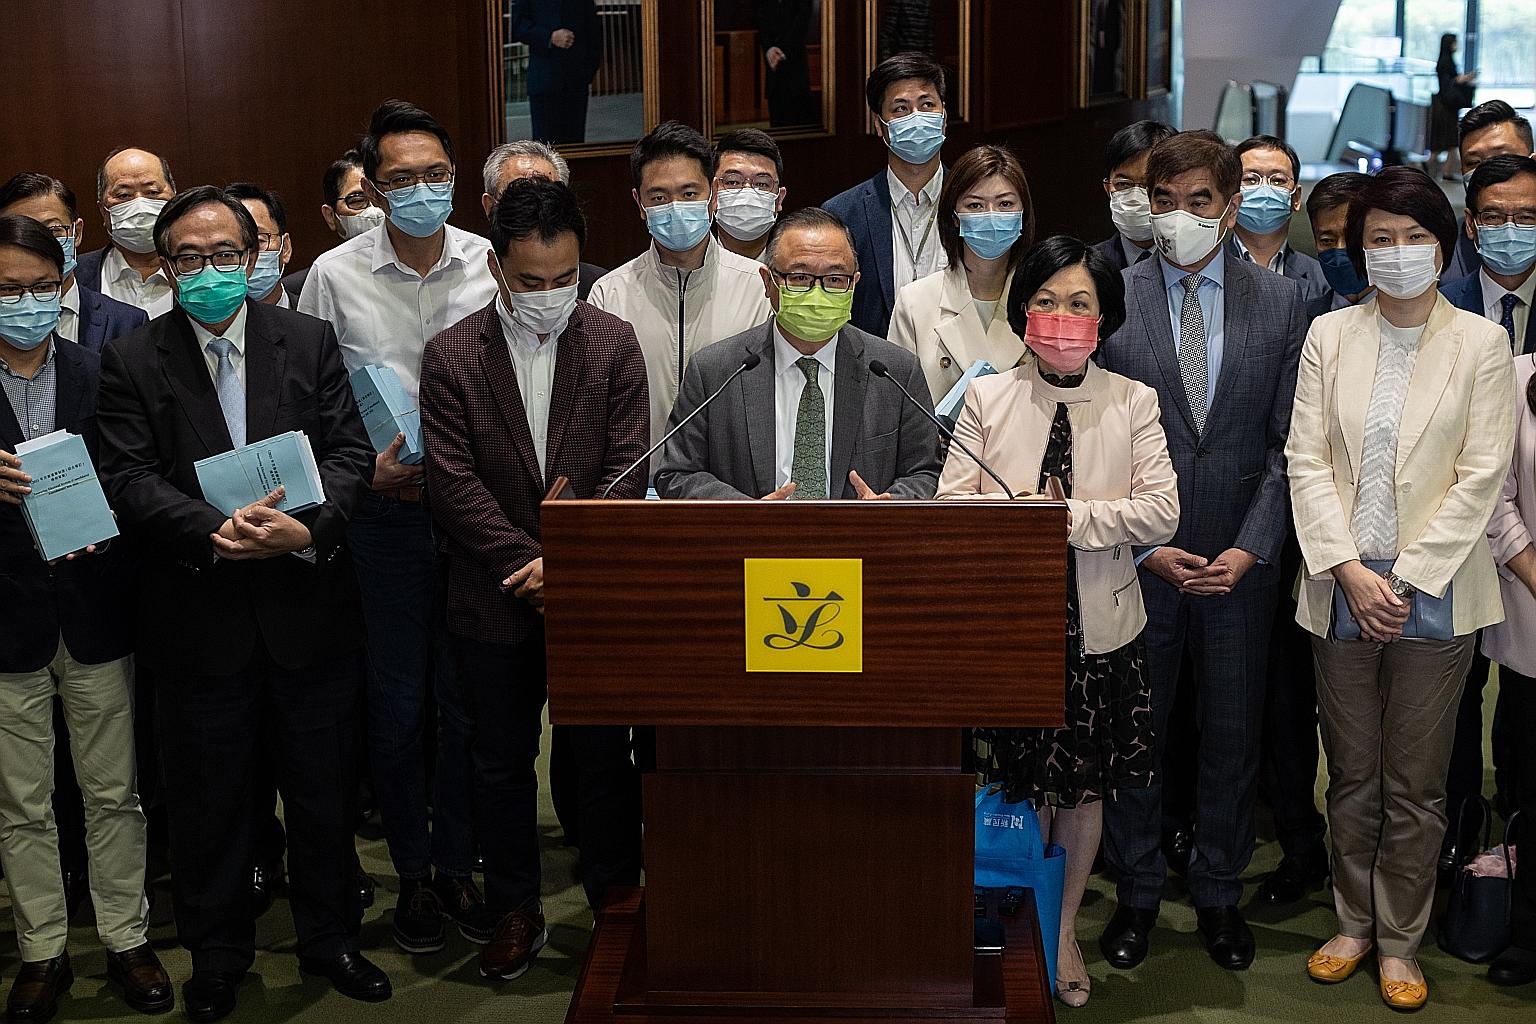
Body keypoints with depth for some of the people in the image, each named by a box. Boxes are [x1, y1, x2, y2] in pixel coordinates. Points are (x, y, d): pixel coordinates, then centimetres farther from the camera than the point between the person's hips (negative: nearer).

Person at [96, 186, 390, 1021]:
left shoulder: (311, 343, 4)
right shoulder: (132, 362, 0)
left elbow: (350, 450, -3)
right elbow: (129, 480, -9)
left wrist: (306, 528, -21)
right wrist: (215, 531, -24)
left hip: (308, 606, 1)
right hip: (199, 616, -1)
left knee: (324, 787, 12)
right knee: (209, 796, 11)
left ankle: (329, 938, 31)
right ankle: (218, 956, 29)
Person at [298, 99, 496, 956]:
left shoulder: (492, 265, 0)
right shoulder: (335, 276, -2)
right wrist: (363, 466, -11)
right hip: (383, 510, -1)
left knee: (468, 698, 8)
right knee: (398, 701, 7)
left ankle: (459, 864, 25)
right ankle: (414, 874, 24)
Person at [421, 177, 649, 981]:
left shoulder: (614, 346, -1)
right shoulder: (451, 356, -3)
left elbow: (627, 472, -6)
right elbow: (454, 483, -9)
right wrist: (529, 562, -15)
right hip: (494, 599, 1)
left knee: (606, 757, 9)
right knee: (502, 761, 12)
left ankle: (617, 905, 25)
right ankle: (516, 913, 27)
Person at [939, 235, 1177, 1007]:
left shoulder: (1133, 402, 0)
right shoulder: (987, 398, 1)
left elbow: (1161, 513, -9)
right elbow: (950, 504, -5)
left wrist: (1073, 516, -18)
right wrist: (1018, 511, -22)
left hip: (1099, 625, 1)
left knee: (1085, 789, 11)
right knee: (1026, 785, 8)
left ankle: (1066, 928, 30)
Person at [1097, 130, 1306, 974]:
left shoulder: (1280, 302, 2)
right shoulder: (1111, 298, -3)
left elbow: (1287, 444, 1)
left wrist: (1250, 548, -9)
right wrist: (1143, 546, -10)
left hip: (1241, 562, 1)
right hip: (1136, 556, -1)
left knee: (1232, 731, 12)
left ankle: (1218, 893, 29)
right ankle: (1136, 891, 26)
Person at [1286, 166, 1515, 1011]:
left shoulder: (1481, 343, -1)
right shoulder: (1330, 336, 5)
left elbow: (1481, 475, -5)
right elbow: (1307, 462, 0)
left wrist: (1404, 579, -11)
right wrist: (1351, 572, -10)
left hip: (1433, 594, -2)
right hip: (1342, 593, 2)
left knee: (1416, 785, 6)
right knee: (1352, 776, 12)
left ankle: (1399, 943, 20)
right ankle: (1353, 924, 27)